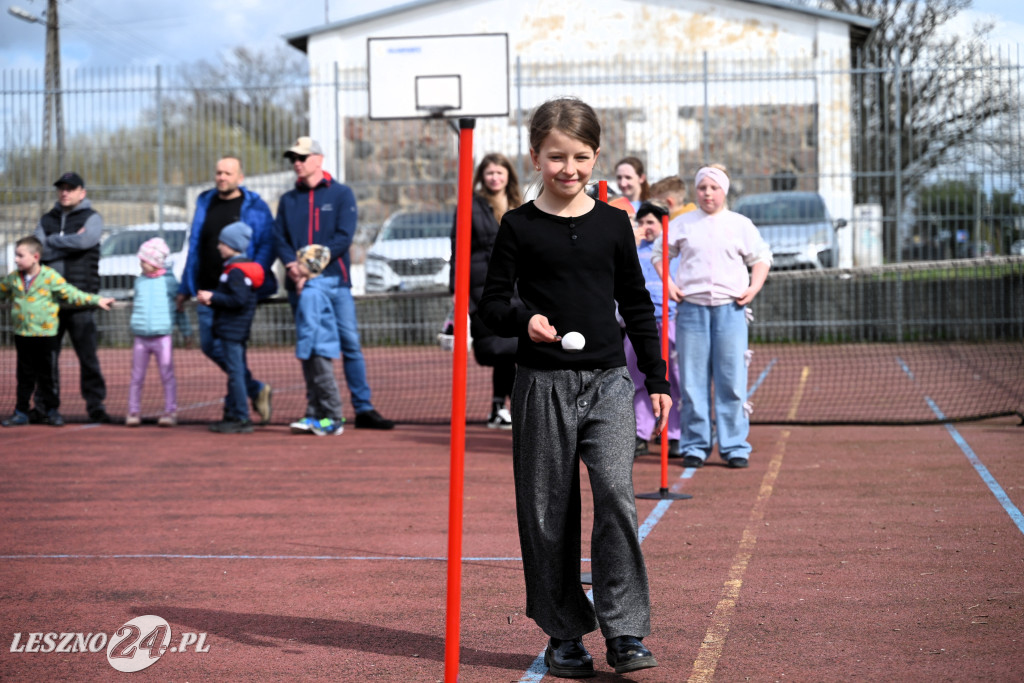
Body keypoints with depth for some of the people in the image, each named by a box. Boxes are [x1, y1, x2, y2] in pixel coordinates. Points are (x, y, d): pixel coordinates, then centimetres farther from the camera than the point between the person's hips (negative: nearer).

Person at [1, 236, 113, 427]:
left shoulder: (50, 277, -9)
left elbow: (71, 294, -6)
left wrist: (96, 300, -11)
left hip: (46, 335, -4)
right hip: (22, 336, 4)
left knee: (48, 376, 3)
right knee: (24, 377, 9)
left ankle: (52, 411, 14)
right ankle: (21, 412, 15)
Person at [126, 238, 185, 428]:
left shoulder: (169, 281, -1)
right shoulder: (139, 281, 8)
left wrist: (186, 332, 7)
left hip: (162, 337, -3)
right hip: (141, 338, 3)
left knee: (167, 376, 0)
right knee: (137, 377, 5)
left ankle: (170, 411, 5)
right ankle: (133, 412, 10)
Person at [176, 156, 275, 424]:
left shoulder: (255, 207, -1)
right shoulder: (205, 203, 14)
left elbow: (267, 247, -6)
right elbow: (194, 247, 19)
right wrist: (185, 289, 18)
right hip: (207, 289, 6)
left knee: (227, 346, -8)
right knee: (209, 345, 5)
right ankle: (255, 389, 20)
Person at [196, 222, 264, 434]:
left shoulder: (235, 271, -16)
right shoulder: (242, 268, 16)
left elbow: (238, 300, -24)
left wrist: (213, 297, -16)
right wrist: (211, 300, 8)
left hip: (232, 330, -11)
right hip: (235, 331, 11)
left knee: (235, 373, -9)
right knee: (234, 372, 15)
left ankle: (241, 419, -9)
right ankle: (231, 414, 22)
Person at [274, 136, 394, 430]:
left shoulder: (341, 193, 7)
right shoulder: (288, 200, 17)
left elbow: (344, 236, -5)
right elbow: (280, 238, 8)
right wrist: (291, 263, -13)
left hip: (334, 278, -2)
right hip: (300, 284, 3)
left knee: (350, 343, -6)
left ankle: (364, 408, -5)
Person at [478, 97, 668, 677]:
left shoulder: (613, 223, 8)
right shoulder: (520, 227, 1)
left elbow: (637, 304, 14)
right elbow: (491, 304, 3)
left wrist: (658, 379, 12)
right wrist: (524, 319, -19)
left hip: (608, 380, 1)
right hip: (543, 384, -1)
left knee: (617, 495, -14)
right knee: (548, 511, 3)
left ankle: (625, 631, -7)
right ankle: (564, 634, 16)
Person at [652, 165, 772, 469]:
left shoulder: (740, 224, 10)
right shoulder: (682, 224, 10)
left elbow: (761, 257, 15)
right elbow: (659, 253, 17)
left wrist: (754, 287, 1)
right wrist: (668, 283, 2)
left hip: (730, 308, 0)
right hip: (691, 308, 0)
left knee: (732, 379, -2)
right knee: (693, 380, 1)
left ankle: (735, 445, 4)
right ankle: (695, 445, 8)